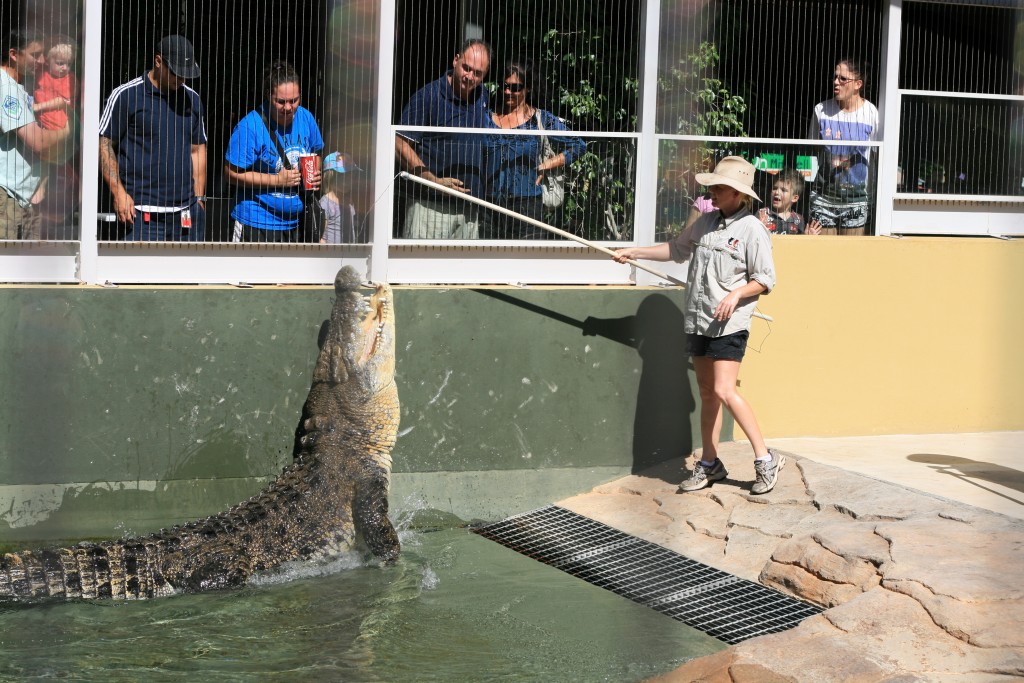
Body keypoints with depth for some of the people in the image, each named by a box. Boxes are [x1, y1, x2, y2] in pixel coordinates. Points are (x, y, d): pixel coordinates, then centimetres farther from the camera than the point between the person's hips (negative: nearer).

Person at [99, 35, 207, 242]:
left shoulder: (192, 99, 16)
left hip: (185, 210, 5)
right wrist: (119, 192, -10)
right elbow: (104, 144, -2)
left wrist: (198, 198, 15)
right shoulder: (125, 95, -1)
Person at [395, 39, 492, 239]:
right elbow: (401, 146, -9)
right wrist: (435, 181, -16)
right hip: (430, 205, -6)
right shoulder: (427, 96, -7)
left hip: (469, 209, 6)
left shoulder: (483, 98, 12)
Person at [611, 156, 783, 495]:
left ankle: (765, 458, -6)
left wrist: (736, 293, -22)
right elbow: (677, 248, 25)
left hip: (729, 323, -7)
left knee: (724, 391, -16)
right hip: (698, 321, 7)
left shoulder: (752, 229, -8)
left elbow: (765, 280, -7)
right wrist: (634, 251, 22)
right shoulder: (706, 222, 11)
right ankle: (709, 464, 19)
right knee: (707, 393, 10)